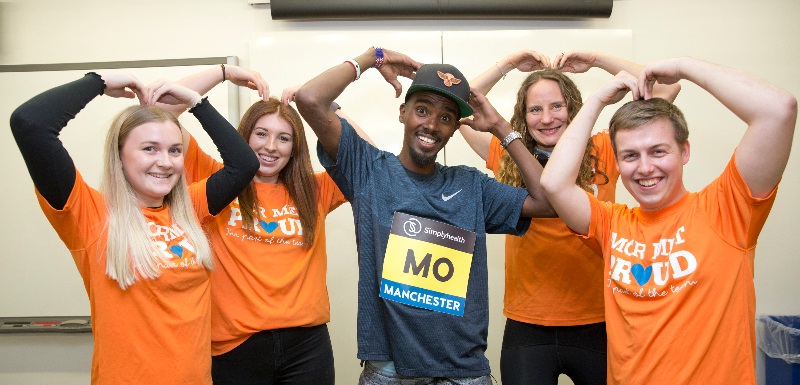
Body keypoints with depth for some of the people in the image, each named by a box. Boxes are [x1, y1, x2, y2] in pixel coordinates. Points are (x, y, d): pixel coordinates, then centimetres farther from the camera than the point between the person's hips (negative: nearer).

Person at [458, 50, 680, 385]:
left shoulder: (602, 154, -1)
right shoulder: (509, 159, 1)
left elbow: (666, 90, -2)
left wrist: (596, 60, -1)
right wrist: (508, 64, 1)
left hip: (596, 323, 1)